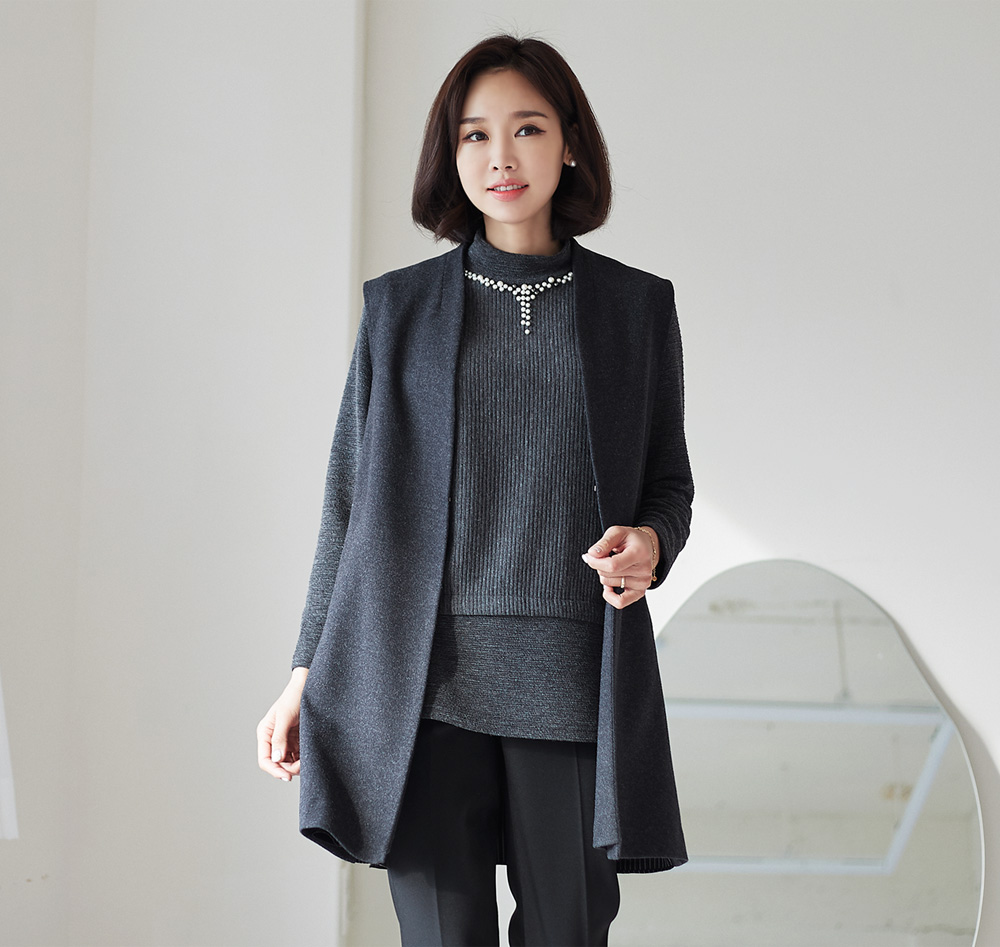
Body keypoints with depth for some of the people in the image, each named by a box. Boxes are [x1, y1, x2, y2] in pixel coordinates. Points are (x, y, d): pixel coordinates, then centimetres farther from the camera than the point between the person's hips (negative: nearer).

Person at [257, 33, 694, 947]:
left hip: (575, 682, 0)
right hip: (427, 684, 0)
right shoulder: (401, 306, 9)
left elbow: (669, 480, 16)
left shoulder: (637, 306, 10)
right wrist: (306, 674, 7)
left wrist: (650, 542, -8)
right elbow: (352, 498, 10)